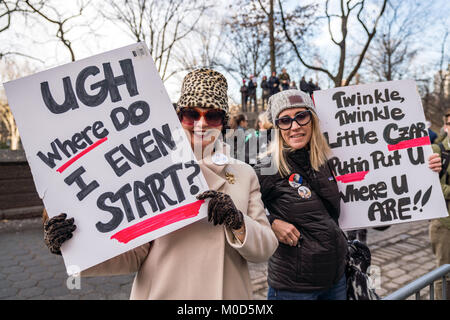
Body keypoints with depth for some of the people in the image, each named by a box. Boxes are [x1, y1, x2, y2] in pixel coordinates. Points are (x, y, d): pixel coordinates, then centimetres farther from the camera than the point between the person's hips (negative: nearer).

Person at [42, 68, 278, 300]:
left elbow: (265, 249, -5)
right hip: (161, 292, -1)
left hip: (229, 292, 2)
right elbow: (134, 254, -10)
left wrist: (238, 222, -23)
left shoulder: (244, 174, -2)